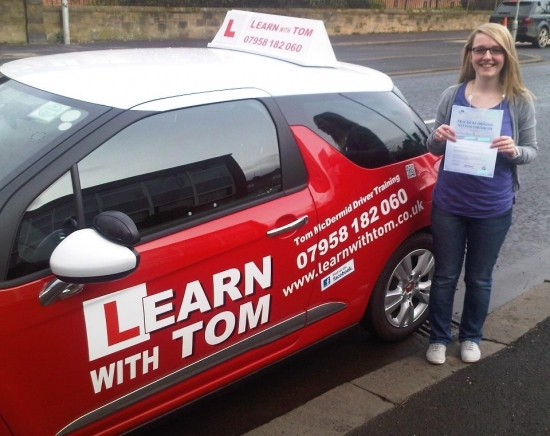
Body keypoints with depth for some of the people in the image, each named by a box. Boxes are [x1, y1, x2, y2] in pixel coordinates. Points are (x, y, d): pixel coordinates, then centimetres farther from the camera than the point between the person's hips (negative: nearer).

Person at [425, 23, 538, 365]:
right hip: (449, 204, 1)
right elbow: (434, 150, 4)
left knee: (479, 278, 16)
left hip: (493, 208, 0)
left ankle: (471, 336, 39)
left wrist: (514, 150, -22)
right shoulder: (453, 95, -4)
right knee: (445, 275, 13)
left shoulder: (521, 101, -6)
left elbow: (533, 150, 1)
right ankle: (439, 338, 33)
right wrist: (437, 137, -19)